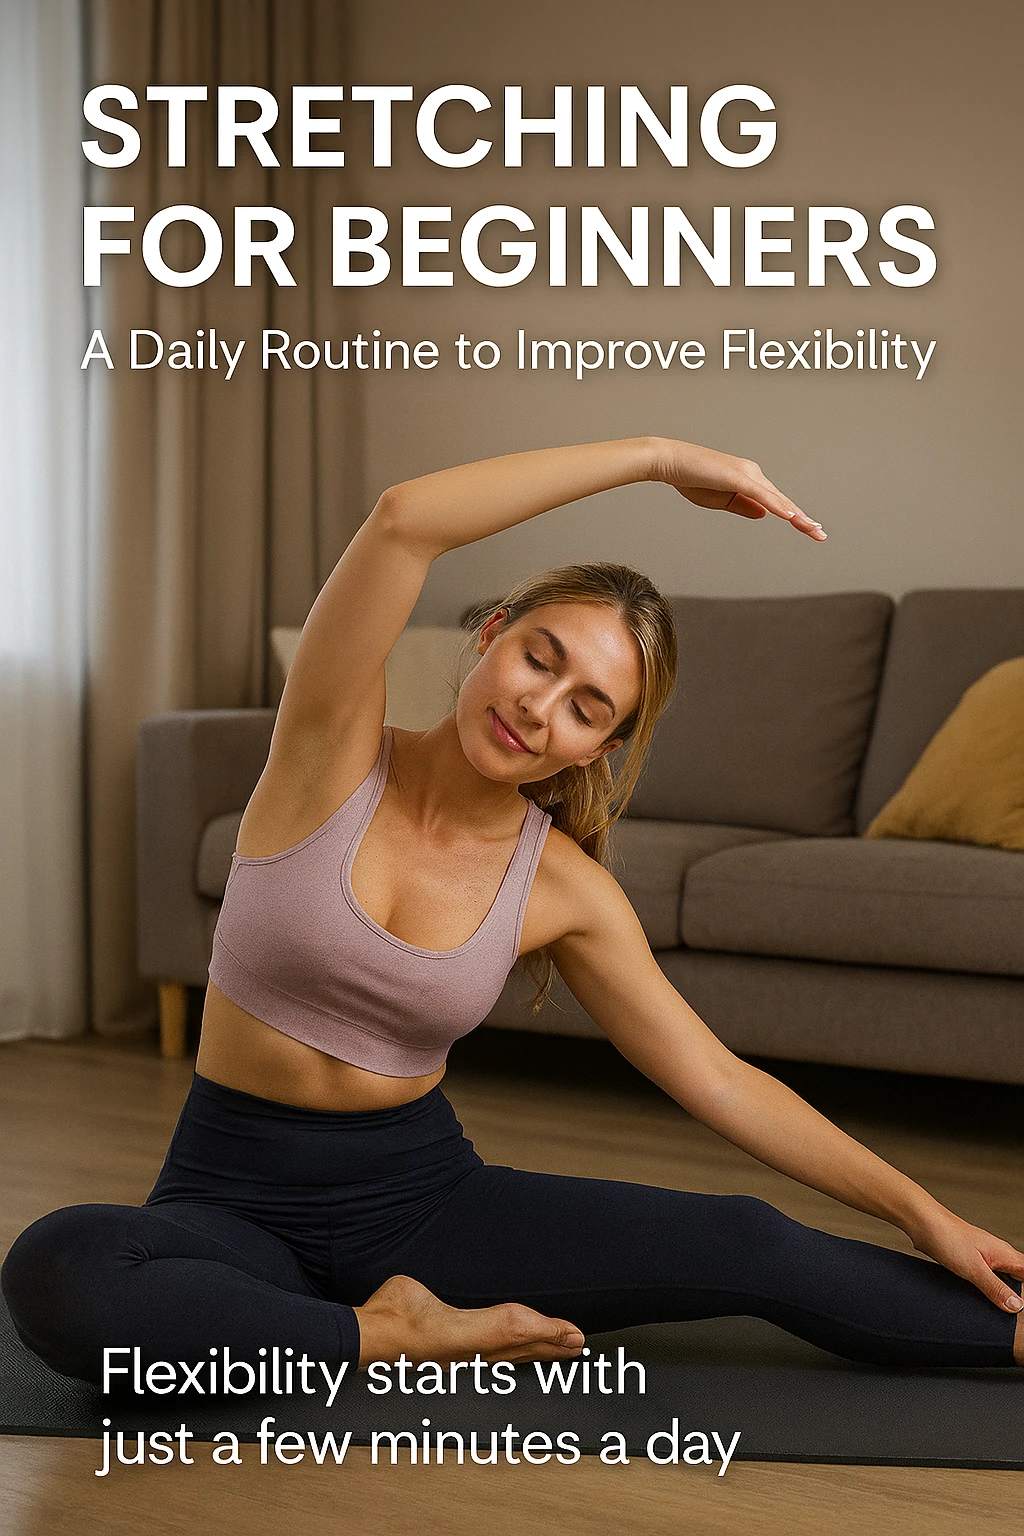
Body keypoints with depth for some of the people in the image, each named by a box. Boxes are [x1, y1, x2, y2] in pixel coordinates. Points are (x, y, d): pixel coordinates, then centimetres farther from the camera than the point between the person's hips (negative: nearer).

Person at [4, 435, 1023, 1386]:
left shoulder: (563, 887, -5)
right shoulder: (335, 752, -13)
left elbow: (719, 1083, 2)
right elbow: (404, 518, -30)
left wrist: (919, 1210, -1)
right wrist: (657, 455, -23)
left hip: (421, 1192, 2)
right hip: (236, 1199, -2)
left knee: (750, 1246, -17)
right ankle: (398, 1338, -17)